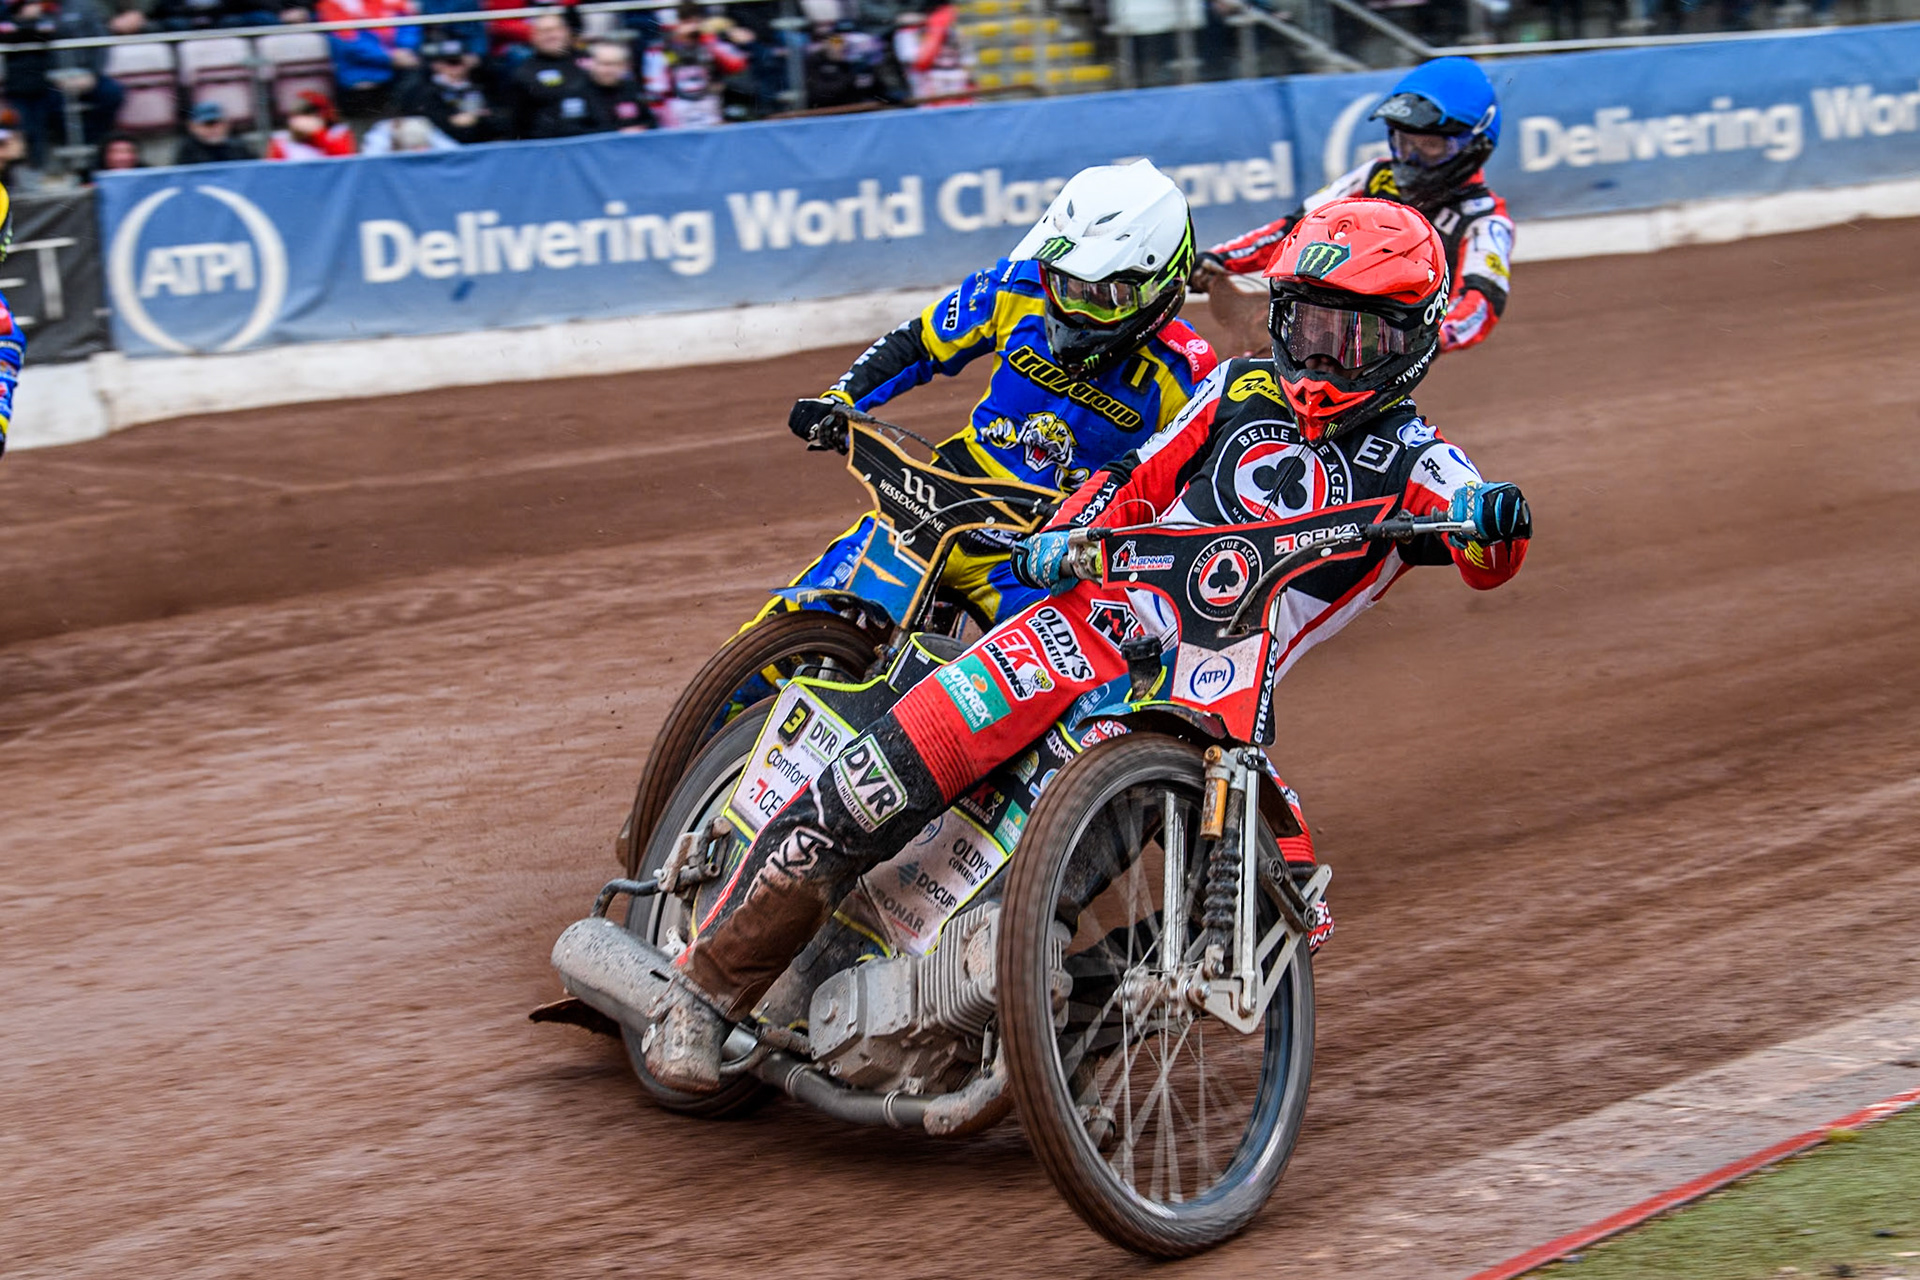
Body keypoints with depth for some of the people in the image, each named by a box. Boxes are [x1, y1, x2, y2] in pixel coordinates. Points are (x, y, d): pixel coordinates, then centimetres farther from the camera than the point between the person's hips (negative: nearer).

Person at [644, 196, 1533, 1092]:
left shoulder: (1413, 460, 6)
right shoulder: (1242, 389, 13)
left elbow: (1487, 557, -11)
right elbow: (1138, 482, 14)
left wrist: (1491, 522, -35)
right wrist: (1063, 538, -7)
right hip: (1099, 624, -1)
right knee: (870, 792, -18)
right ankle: (709, 983, -10)